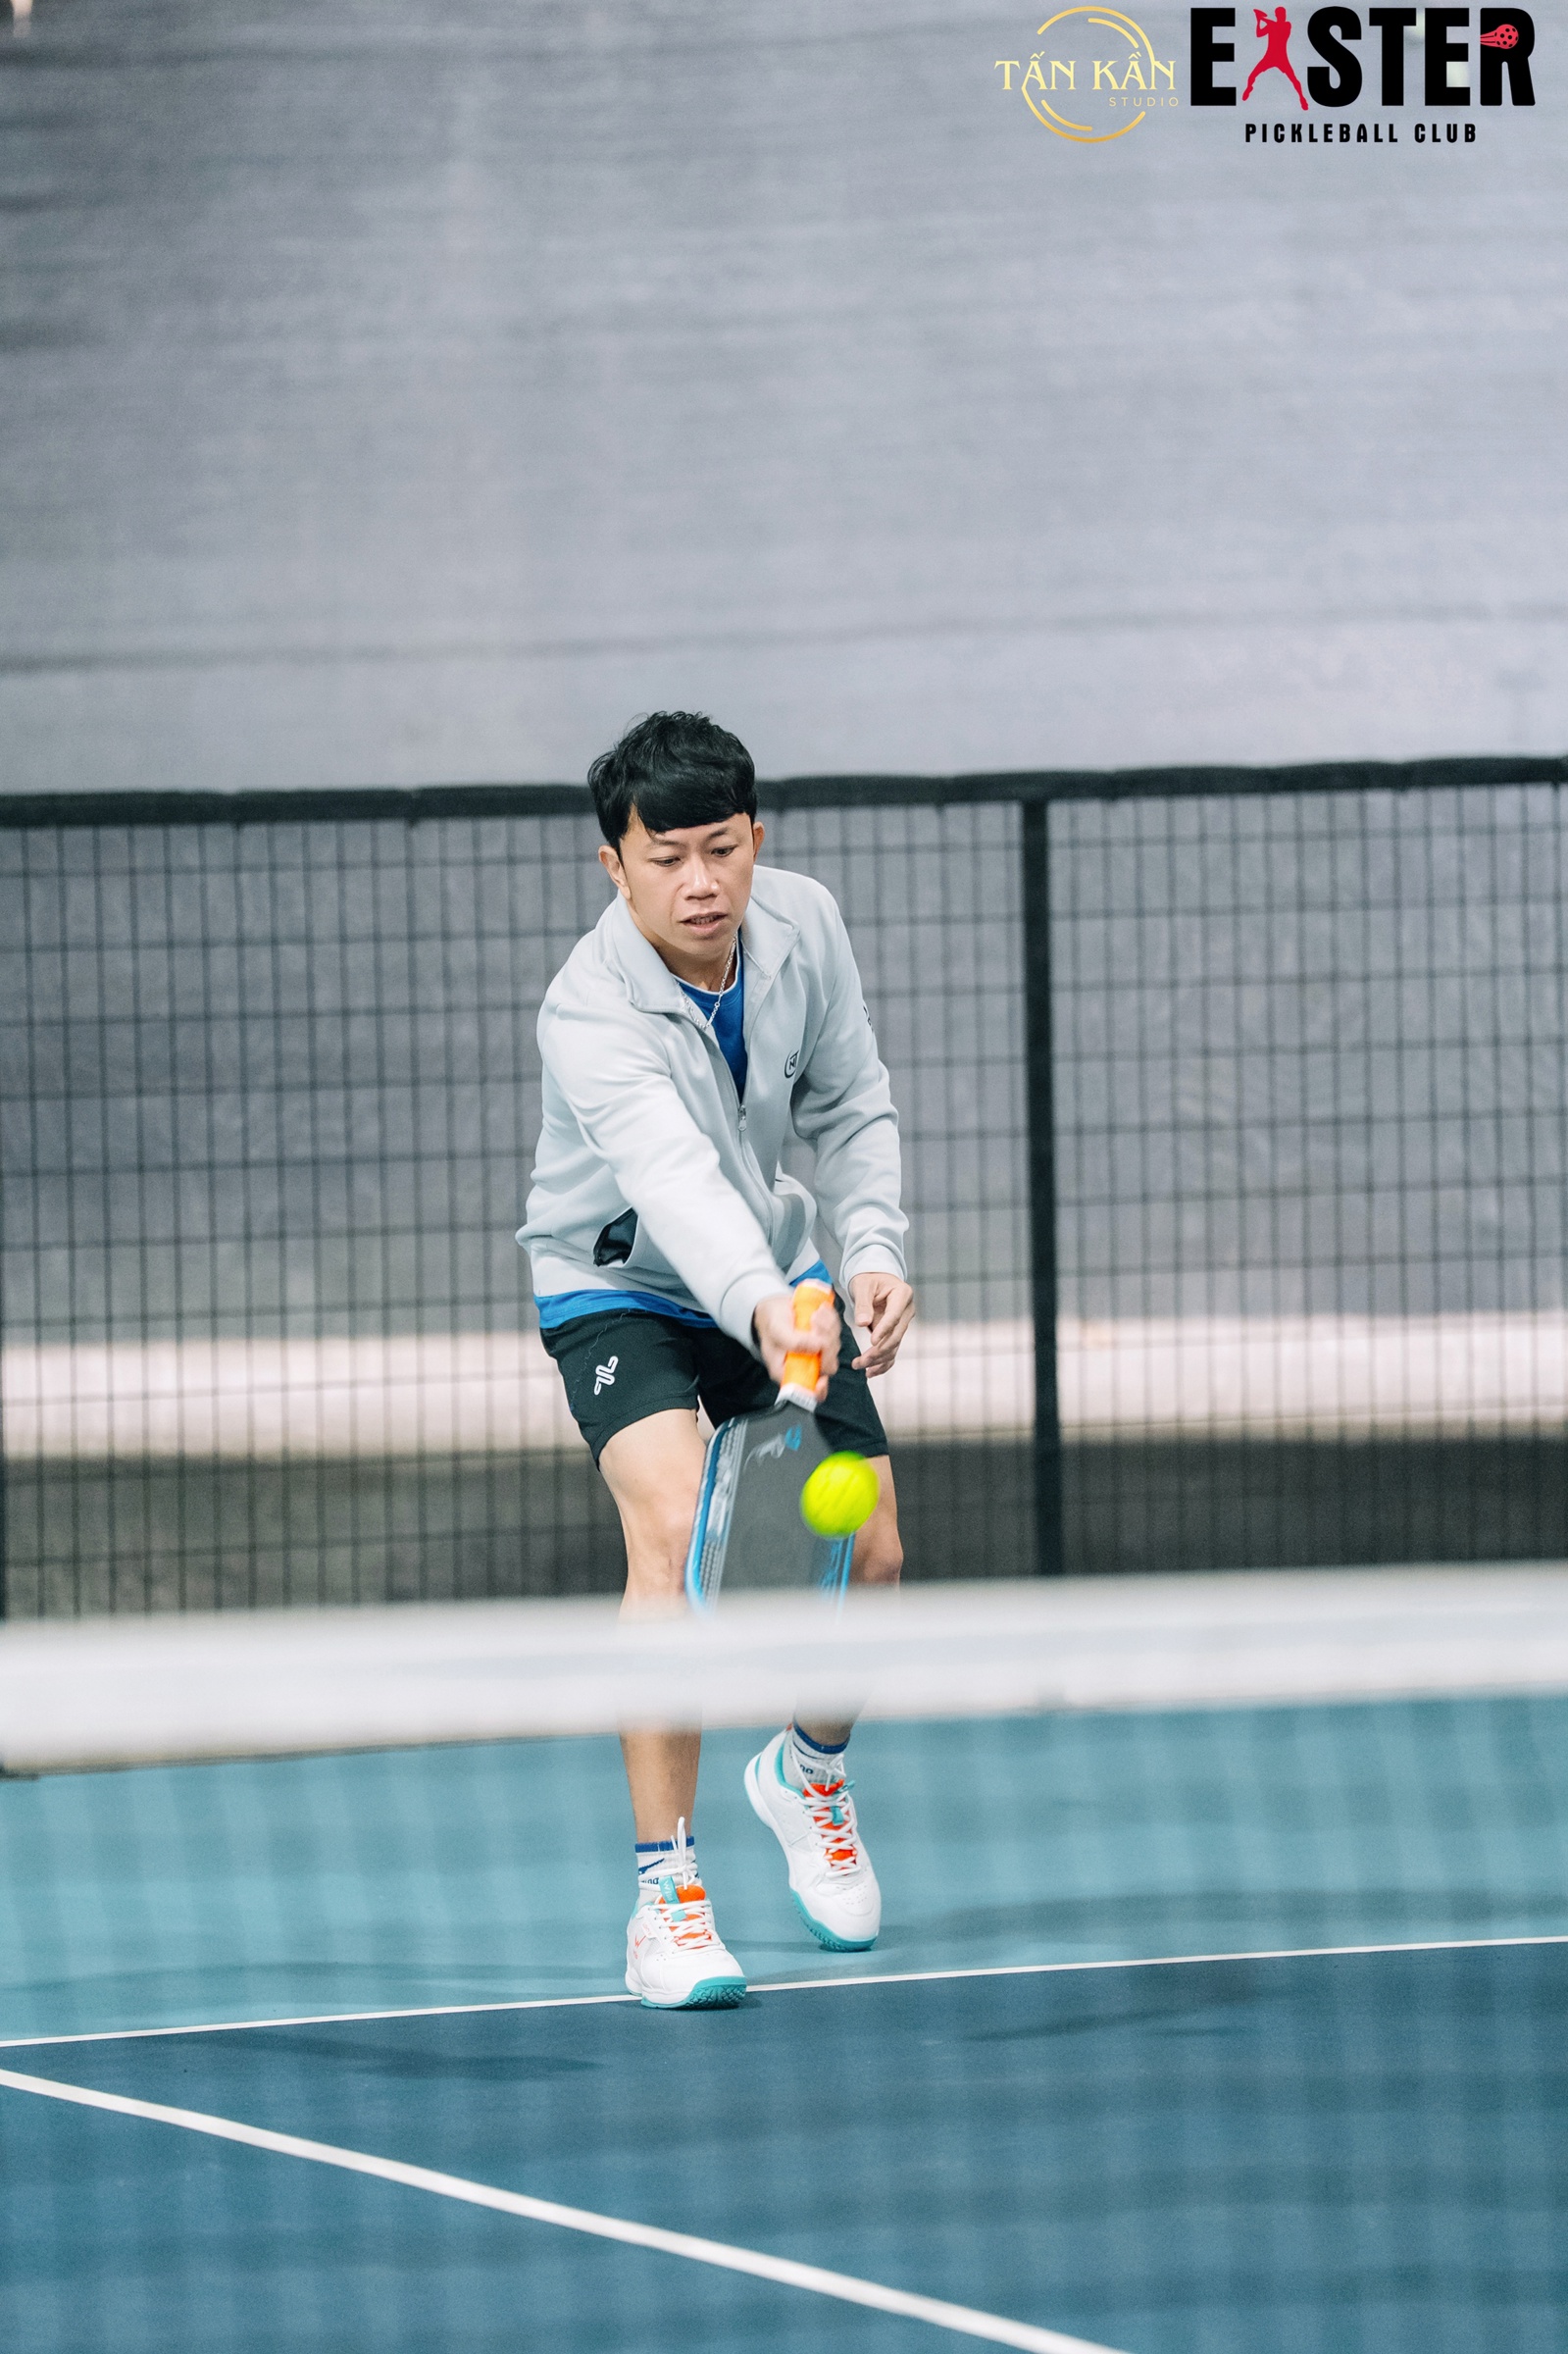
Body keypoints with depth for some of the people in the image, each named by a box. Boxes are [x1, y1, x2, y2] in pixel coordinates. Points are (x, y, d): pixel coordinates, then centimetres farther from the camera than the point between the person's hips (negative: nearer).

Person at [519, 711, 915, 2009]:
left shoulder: (804, 925, -14)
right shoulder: (591, 1015, -32)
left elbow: (851, 1106, 1)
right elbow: (677, 1175, -49)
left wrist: (873, 1250, -15)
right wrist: (763, 1310, -65)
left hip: (774, 1276, 6)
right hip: (622, 1282, -5)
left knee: (873, 1554, -2)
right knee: (673, 1530, -29)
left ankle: (809, 1770, 33)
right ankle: (665, 1892, -24)